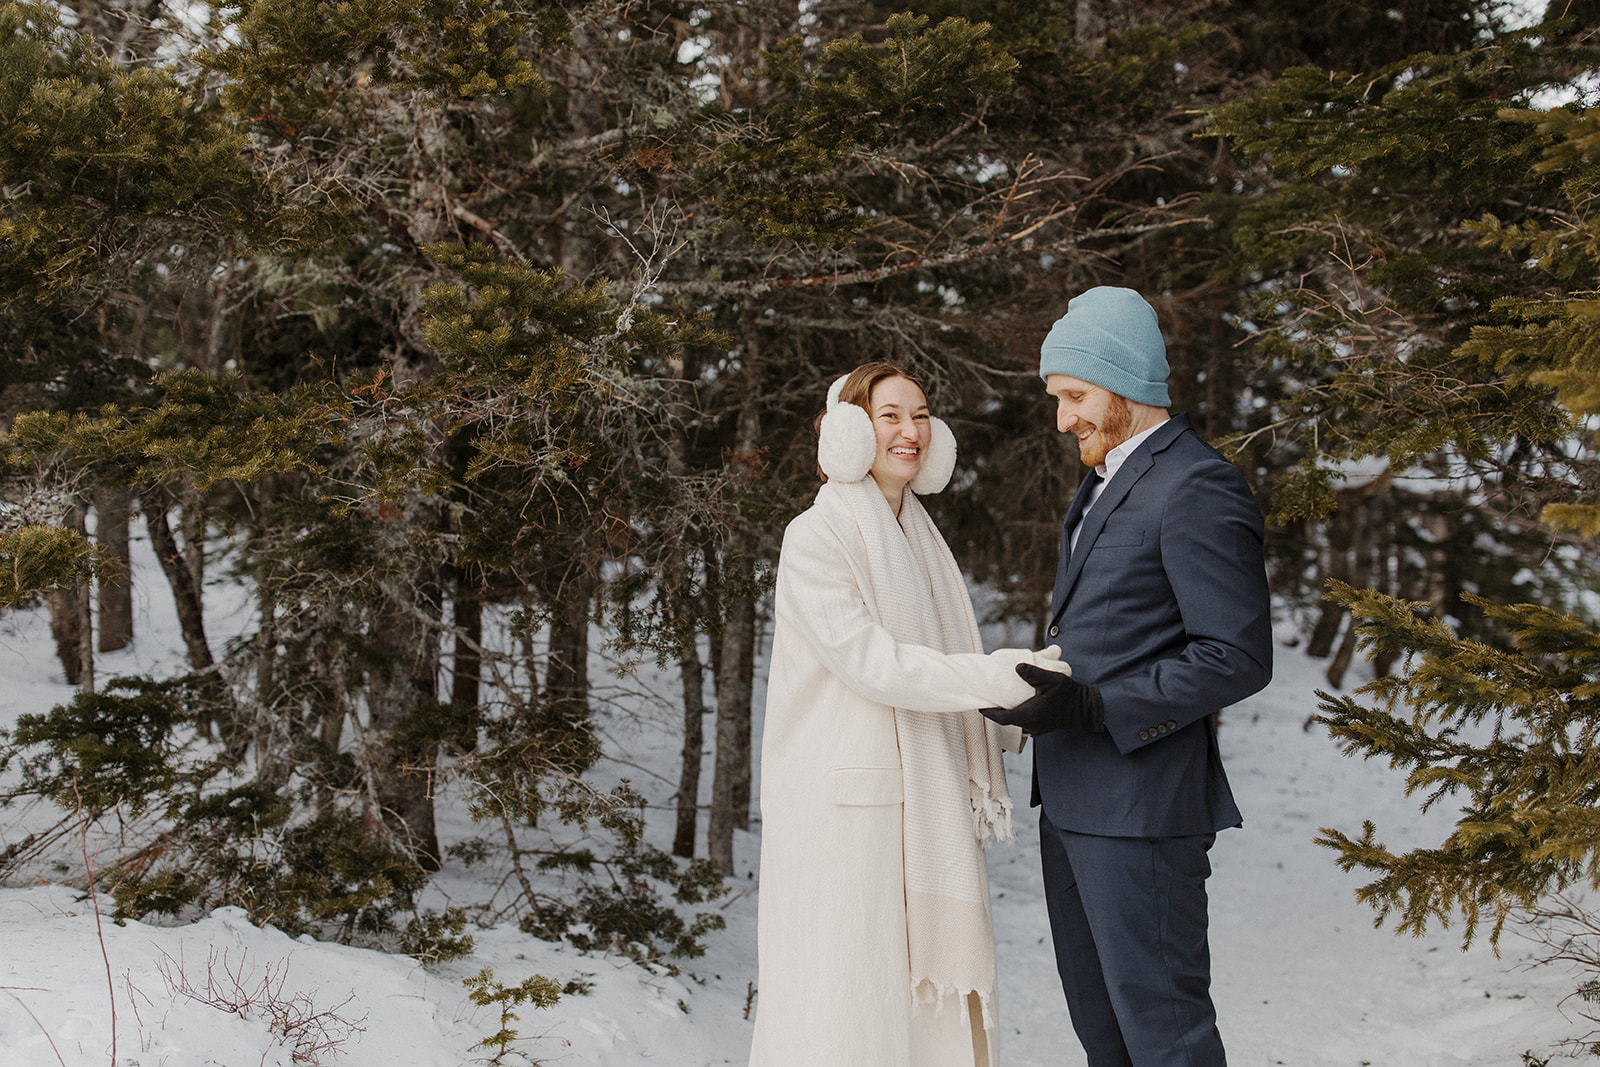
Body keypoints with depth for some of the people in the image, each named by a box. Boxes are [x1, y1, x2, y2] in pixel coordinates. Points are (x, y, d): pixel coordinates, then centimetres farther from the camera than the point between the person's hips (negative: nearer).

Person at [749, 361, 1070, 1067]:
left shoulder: (919, 537, 16)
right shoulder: (816, 538, -9)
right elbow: (871, 664, -17)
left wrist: (1019, 719, 8)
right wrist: (1006, 675, -20)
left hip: (929, 808, 7)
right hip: (851, 803, -7)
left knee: (937, 992, 7)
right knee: (850, 1000, -2)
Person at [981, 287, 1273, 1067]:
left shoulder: (1197, 490, -14)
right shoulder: (1103, 484, 18)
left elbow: (1239, 657, -19)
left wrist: (1091, 708, -22)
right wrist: (1043, 690, 8)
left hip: (1142, 806, -10)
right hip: (1073, 801, 10)